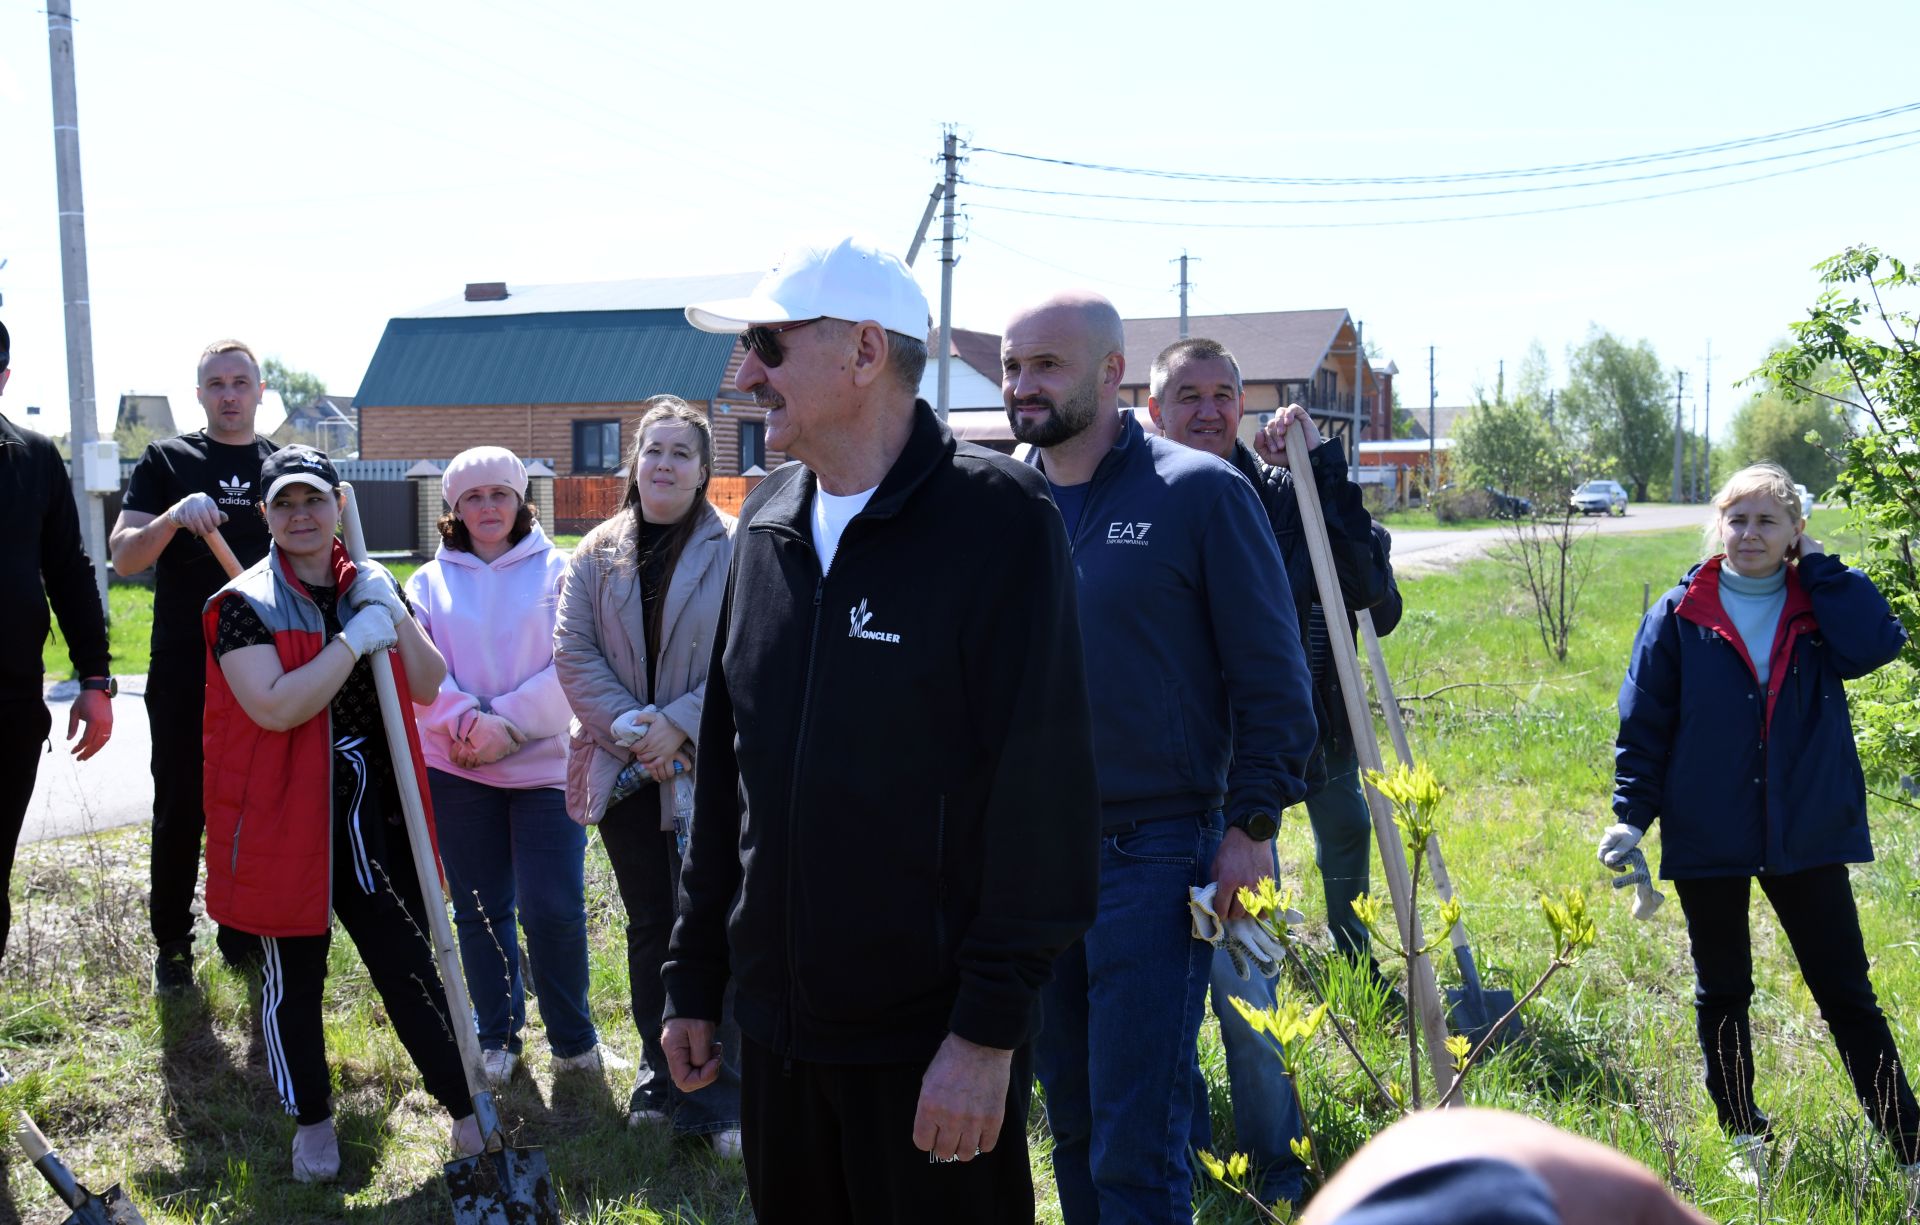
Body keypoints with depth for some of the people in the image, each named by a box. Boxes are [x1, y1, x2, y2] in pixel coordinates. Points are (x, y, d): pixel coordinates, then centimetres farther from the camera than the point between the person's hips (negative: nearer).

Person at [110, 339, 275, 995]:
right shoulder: (166, 460, 2)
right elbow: (123, 557, -6)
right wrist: (174, 517, -24)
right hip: (184, 675, -2)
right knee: (180, 812, 4)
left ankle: (244, 933, 23)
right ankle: (172, 945, 17)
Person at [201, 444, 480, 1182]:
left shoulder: (370, 589, 9)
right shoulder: (244, 604, -9)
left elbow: (429, 685, 4)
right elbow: (275, 707, -22)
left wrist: (395, 616, -11)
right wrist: (354, 642, -22)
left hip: (373, 812, 4)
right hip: (285, 817, -4)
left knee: (408, 963, 9)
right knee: (295, 975, 10)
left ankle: (467, 1108, 19)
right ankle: (311, 1120, 29)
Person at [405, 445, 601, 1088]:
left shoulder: (558, 571, 3)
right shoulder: (428, 582, 10)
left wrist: (507, 724, -15)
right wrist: (466, 720, -17)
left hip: (544, 764, -2)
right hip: (457, 770, 2)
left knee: (553, 910, -5)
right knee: (481, 909, 10)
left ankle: (573, 1037, 14)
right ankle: (496, 1037, 25)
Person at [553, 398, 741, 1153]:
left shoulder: (736, 554, -7)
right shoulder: (599, 554, 7)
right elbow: (574, 652, 2)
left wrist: (678, 723, -18)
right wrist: (628, 728, -10)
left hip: (706, 770, -4)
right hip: (624, 770, 4)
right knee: (649, 928, 15)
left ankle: (723, 1097, 8)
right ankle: (662, 1081, 29)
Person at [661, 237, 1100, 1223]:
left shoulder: (996, 518, -12)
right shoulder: (767, 526, 8)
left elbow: (1041, 792, -16)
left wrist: (989, 1030, -18)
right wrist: (694, 977, 14)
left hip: (932, 1045, -6)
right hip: (777, 1028, 6)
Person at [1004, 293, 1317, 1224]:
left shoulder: (1199, 492, -6)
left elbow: (1271, 673, -5)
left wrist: (1253, 823, -9)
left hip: (1154, 850, -5)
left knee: (1136, 1148, -4)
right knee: (1071, 1121, 16)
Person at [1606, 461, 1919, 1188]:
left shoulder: (1821, 607, 2)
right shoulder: (1678, 617, -3)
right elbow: (1643, 724, -2)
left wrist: (1817, 564, -12)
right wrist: (1631, 814, -8)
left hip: (1807, 838, 0)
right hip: (1707, 841, 0)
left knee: (1846, 993, 7)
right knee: (1722, 993, 13)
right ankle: (1744, 1136, 30)